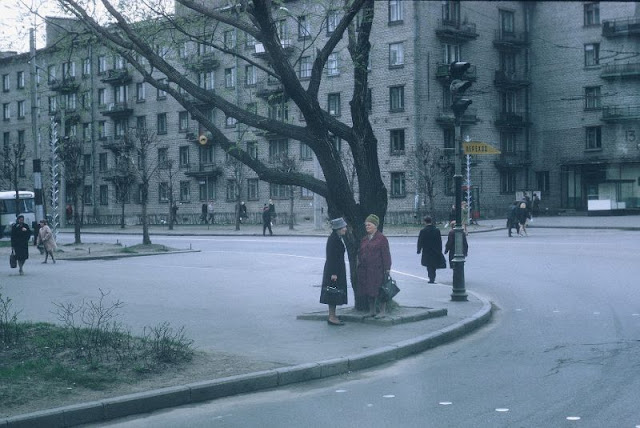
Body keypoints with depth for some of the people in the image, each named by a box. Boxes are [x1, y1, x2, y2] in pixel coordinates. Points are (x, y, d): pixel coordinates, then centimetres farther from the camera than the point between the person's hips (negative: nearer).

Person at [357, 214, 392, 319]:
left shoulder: (381, 238, -5)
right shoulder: (364, 240, 14)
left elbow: (386, 254, -8)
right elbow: (360, 254, 18)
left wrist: (386, 269, -13)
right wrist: (359, 266, 11)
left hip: (377, 269, -6)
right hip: (365, 270, 7)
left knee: (380, 290, -3)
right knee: (368, 291, 10)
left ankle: (383, 311, 4)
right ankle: (372, 311, 19)